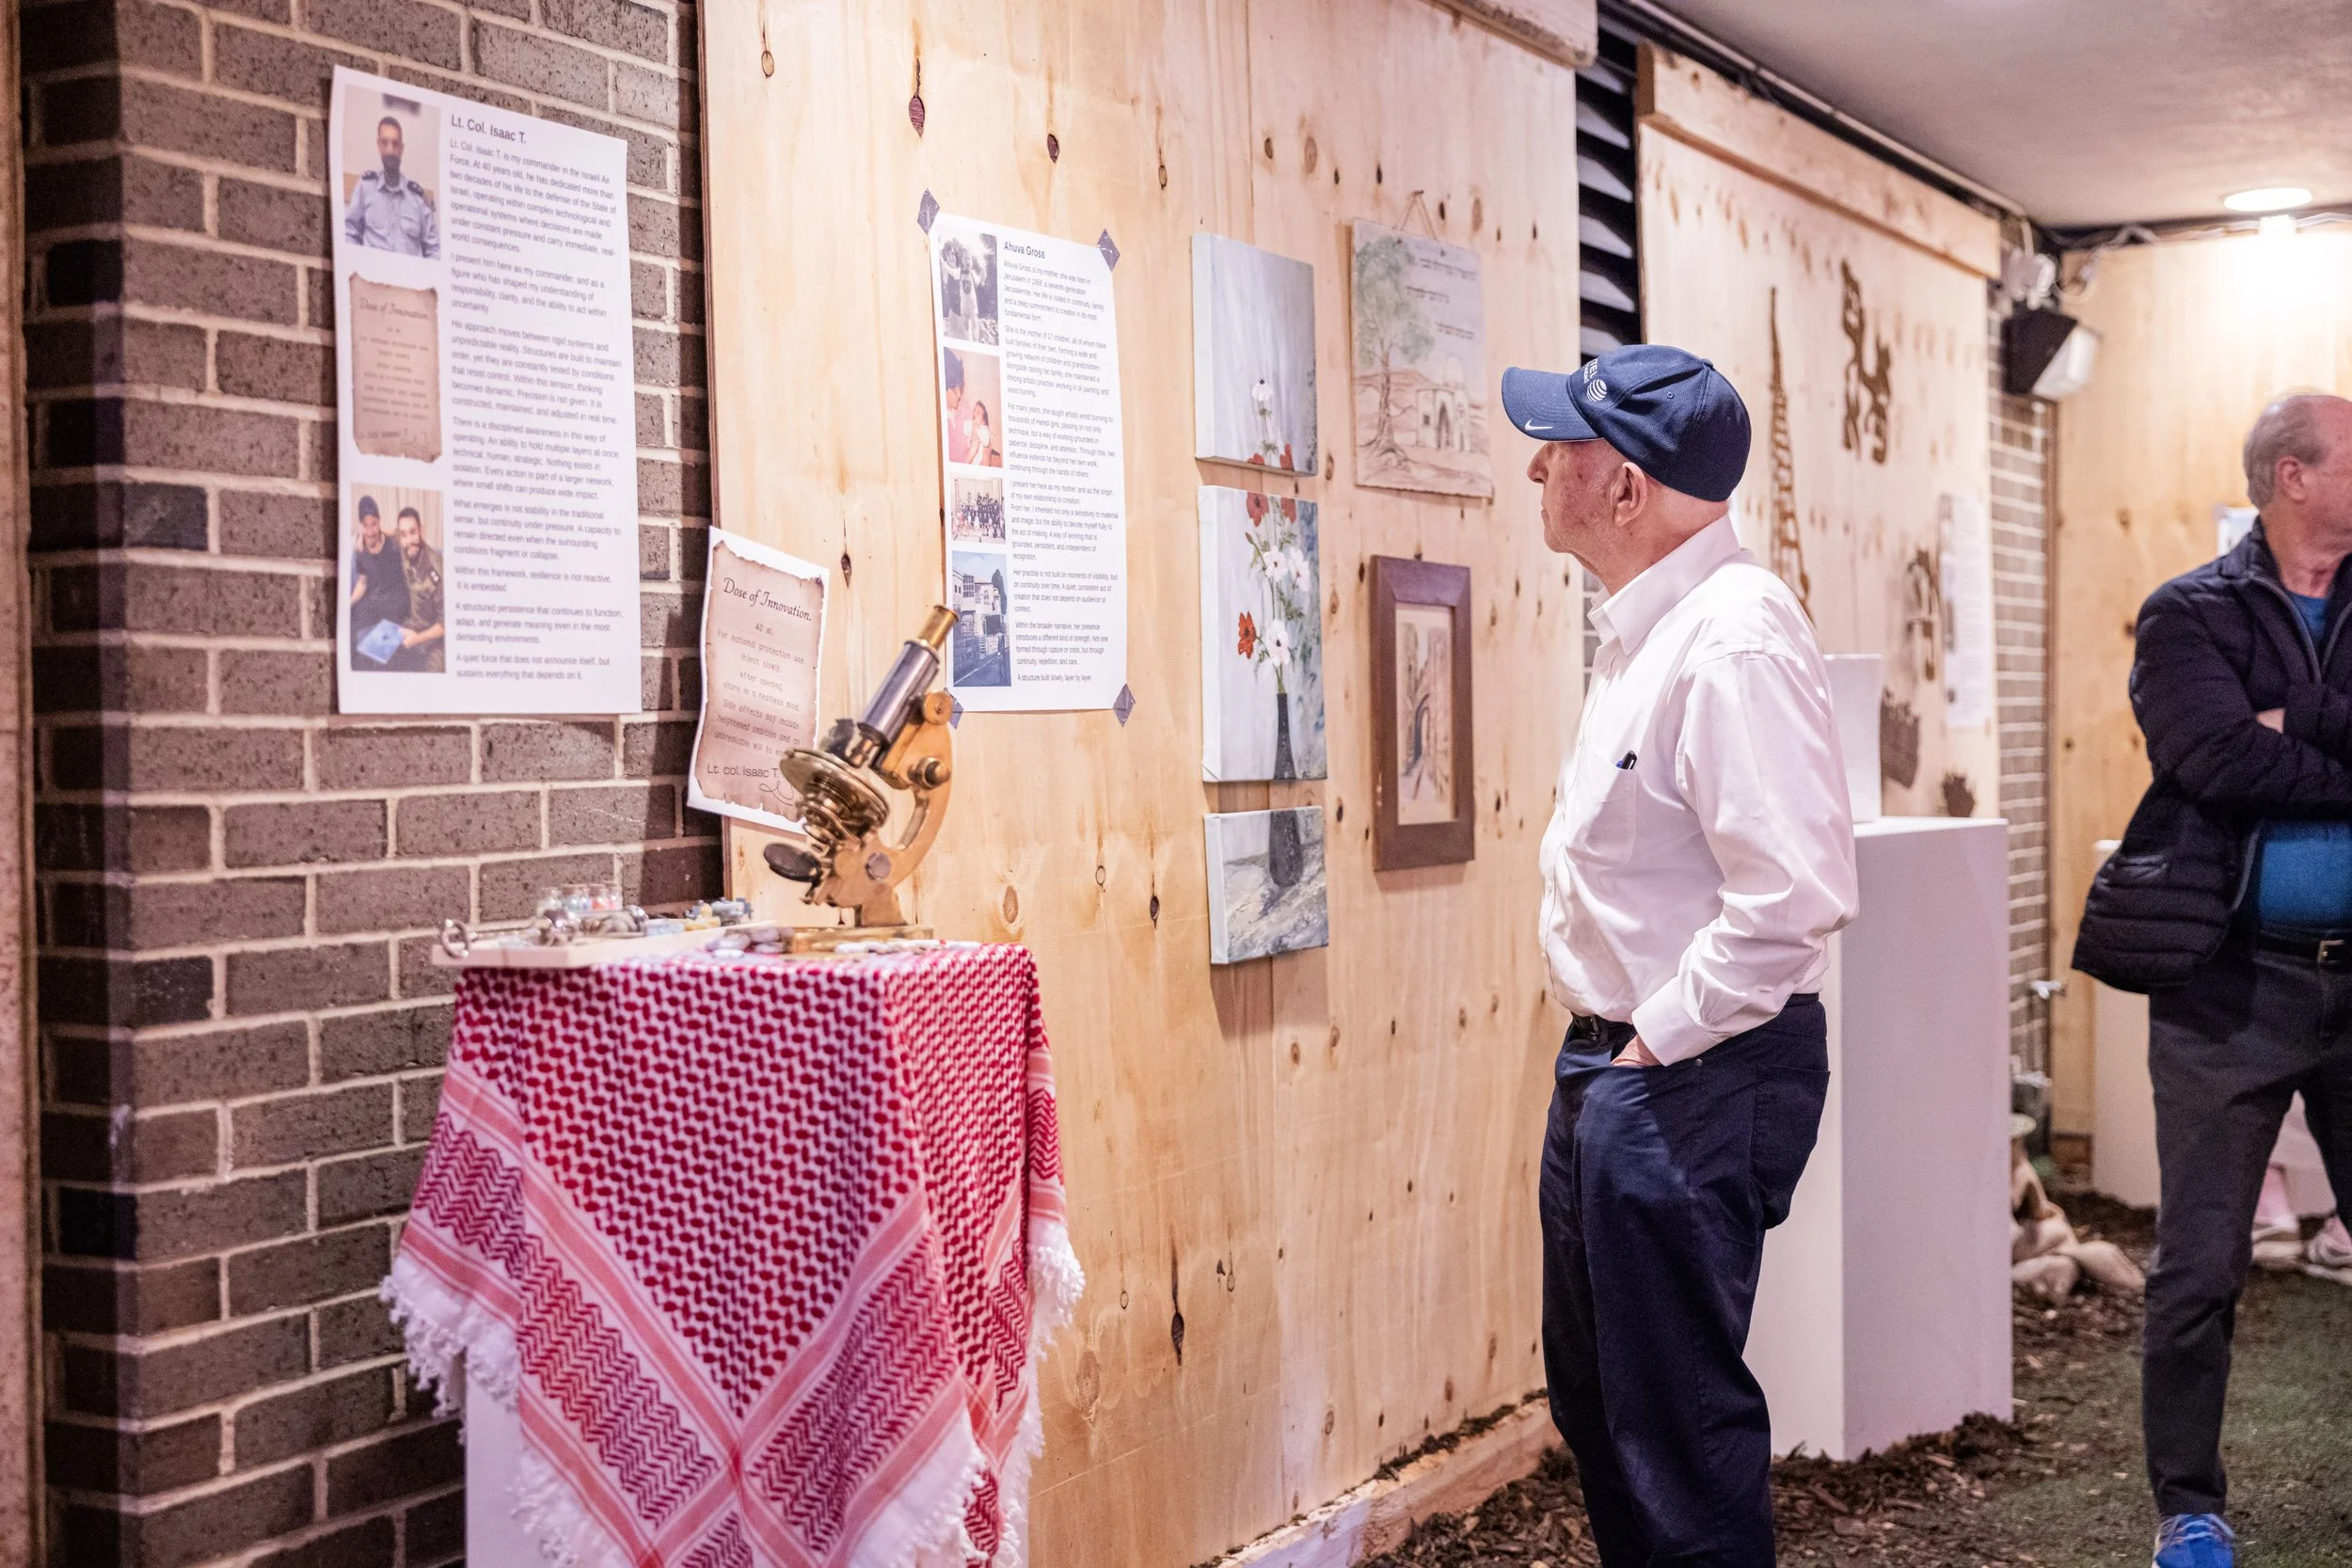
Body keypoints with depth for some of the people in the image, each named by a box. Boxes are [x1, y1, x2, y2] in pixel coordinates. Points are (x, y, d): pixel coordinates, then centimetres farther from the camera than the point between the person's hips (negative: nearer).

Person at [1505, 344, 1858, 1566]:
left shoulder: (1735, 640, -22)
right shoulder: (1642, 630, 10)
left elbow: (1795, 895, -30)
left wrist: (1661, 1040, -19)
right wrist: (1603, 1056, 16)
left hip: (1690, 1082, -10)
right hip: (1611, 1064, 10)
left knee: (1678, 1415, 1)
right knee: (1593, 1389, 20)